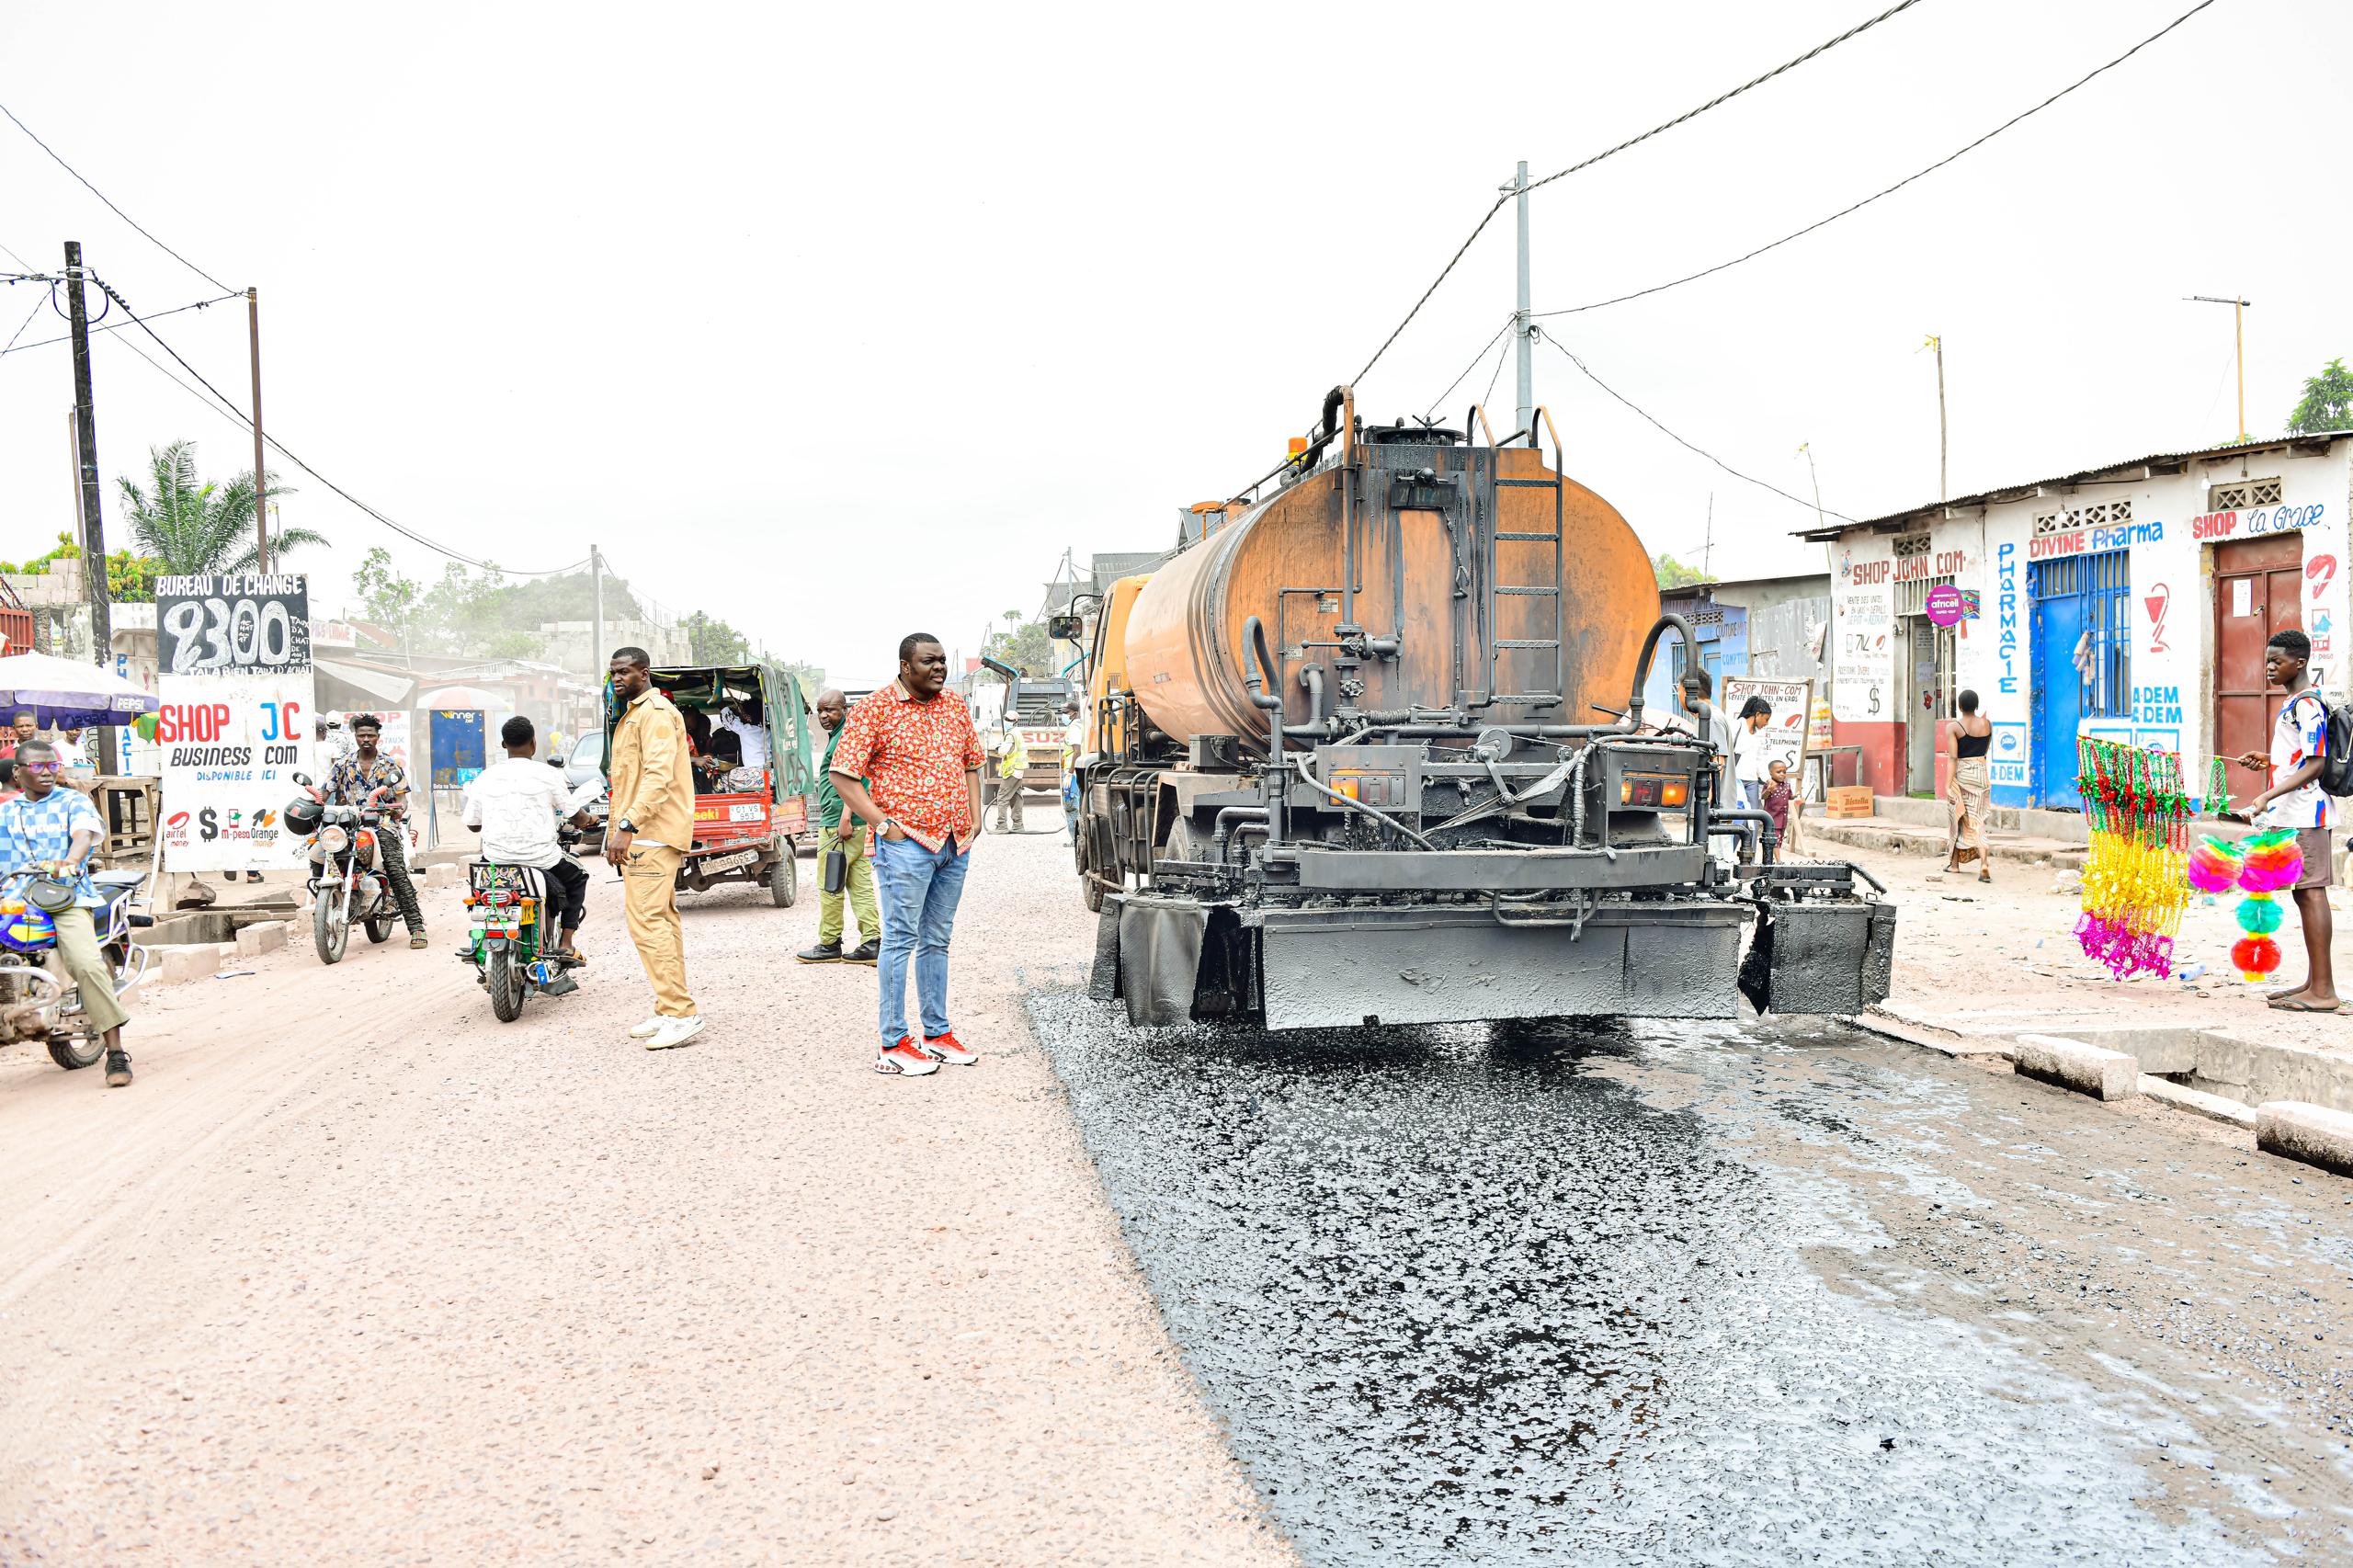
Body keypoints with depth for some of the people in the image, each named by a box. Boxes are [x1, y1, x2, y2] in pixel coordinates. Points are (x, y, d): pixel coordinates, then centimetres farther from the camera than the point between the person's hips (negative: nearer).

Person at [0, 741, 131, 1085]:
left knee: (87, 964, -24)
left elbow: (85, 833, -11)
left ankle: (116, 1053, -21)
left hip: (66, 897, -4)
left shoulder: (74, 801, 8)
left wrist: (70, 860, -33)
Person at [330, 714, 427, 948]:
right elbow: (327, 792, 10)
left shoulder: (390, 765, 10)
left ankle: (417, 927, -21)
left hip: (383, 825, -3)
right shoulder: (343, 765, 14)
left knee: (397, 872, -17)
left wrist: (400, 809, -19)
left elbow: (402, 796, 4)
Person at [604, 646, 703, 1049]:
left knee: (647, 920, -16)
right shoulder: (631, 716, 24)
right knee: (661, 920, 11)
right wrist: (621, 832, 24)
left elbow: (658, 774, -22)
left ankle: (680, 1013, -16)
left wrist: (627, 826, -29)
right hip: (644, 835, 11)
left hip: (652, 834, -11)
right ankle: (669, 1012, 15)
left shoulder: (655, 712, -10)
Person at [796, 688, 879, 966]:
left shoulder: (845, 737, -10)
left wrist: (845, 818, -25)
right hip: (857, 824, 10)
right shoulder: (837, 736, 22)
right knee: (860, 884, 7)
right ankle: (871, 943, 6)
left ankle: (829, 945, 5)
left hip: (839, 823, -10)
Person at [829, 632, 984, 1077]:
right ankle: (893, 1044, 1)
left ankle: (937, 1033, 21)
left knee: (937, 940, 13)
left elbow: (971, 766, 24)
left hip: (955, 845, 6)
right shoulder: (875, 708, -6)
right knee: (901, 939, -4)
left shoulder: (956, 709, 14)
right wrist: (882, 823, -13)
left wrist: (975, 818, 11)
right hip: (906, 843, -6)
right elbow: (841, 774, -9)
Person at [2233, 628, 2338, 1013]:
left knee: (2312, 892, -9)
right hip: (2292, 813, 10)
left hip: (2305, 813, -10)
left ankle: (2323, 991, -9)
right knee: (2303, 894, 12)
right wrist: (2268, 761, 16)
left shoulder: (2308, 705, -13)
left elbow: (2314, 765, -20)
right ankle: (2314, 982, 18)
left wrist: (2268, 796, -27)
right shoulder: (2293, 704, 17)